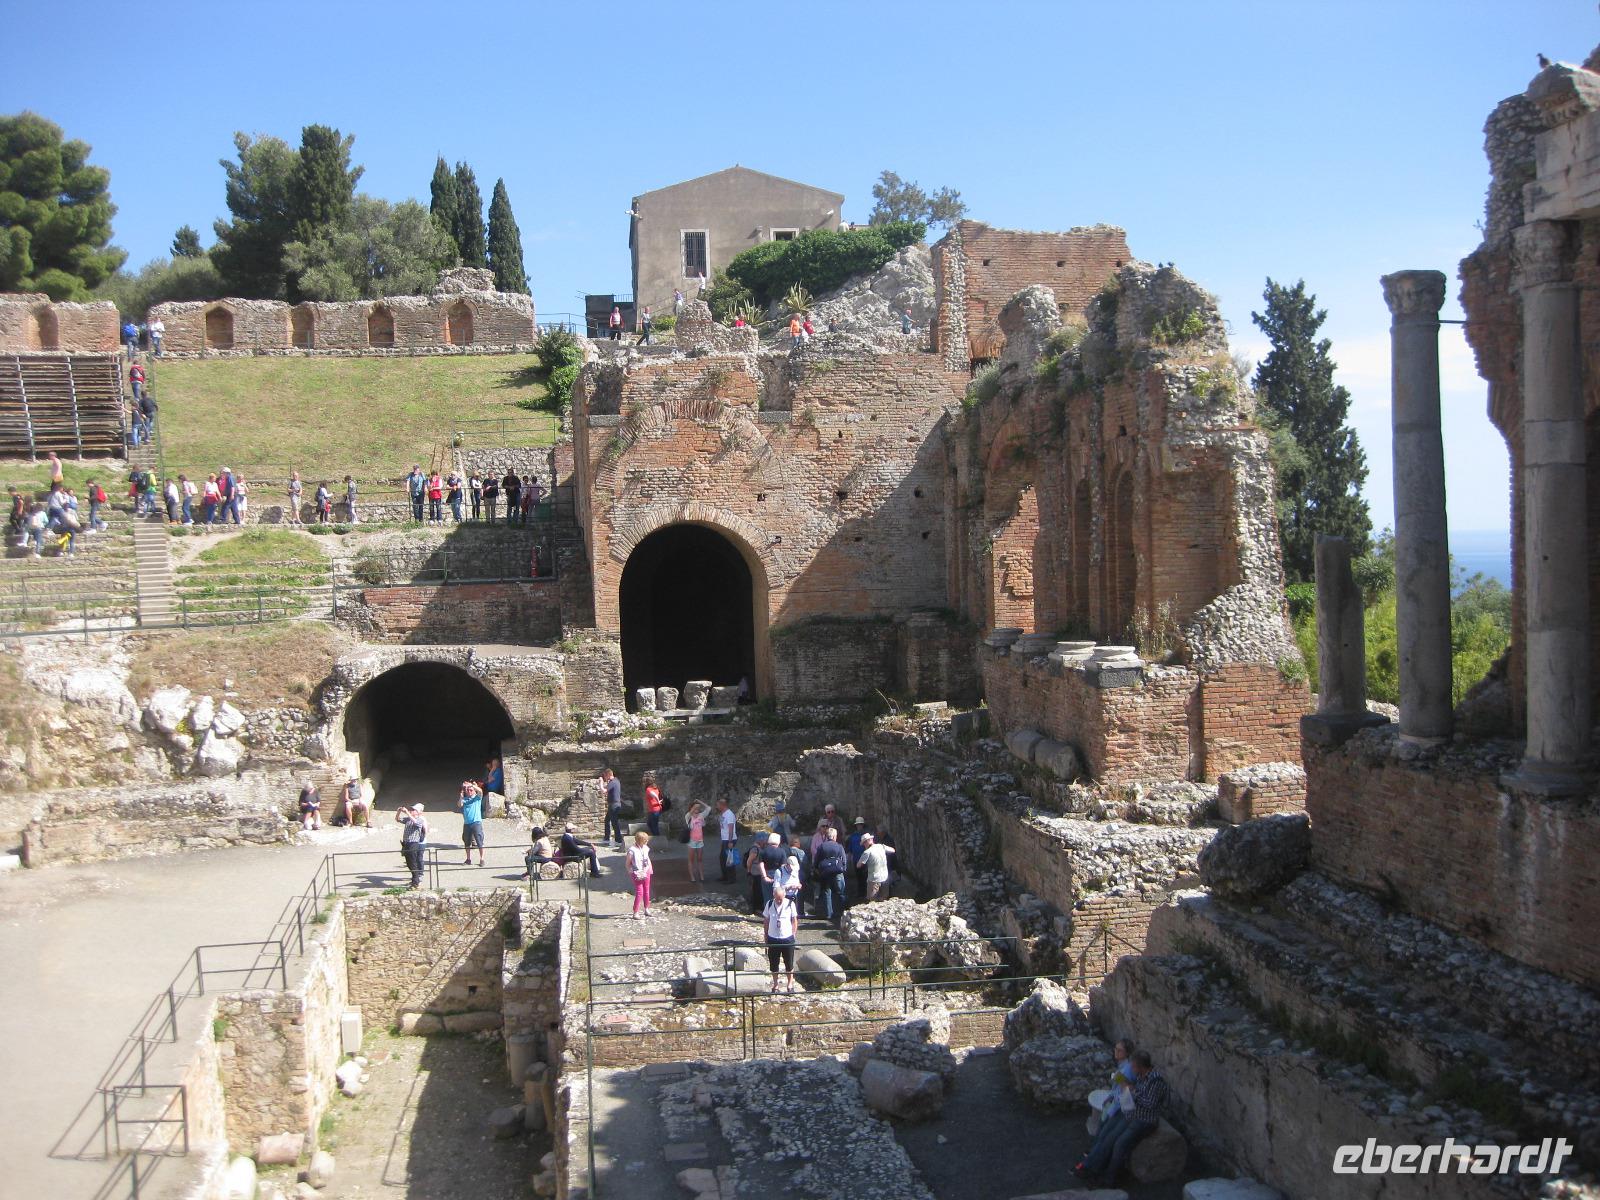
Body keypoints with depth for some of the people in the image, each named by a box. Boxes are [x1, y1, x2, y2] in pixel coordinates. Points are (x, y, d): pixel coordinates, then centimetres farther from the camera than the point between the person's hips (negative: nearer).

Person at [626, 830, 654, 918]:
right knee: (639, 893, -9)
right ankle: (635, 913, -4)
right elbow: (628, 864, -11)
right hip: (638, 875, -7)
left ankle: (646, 910, 33)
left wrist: (649, 868, 10)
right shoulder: (632, 850, -20)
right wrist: (632, 872, -13)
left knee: (646, 891, 17)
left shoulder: (645, 848, 1)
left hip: (646, 872, 7)